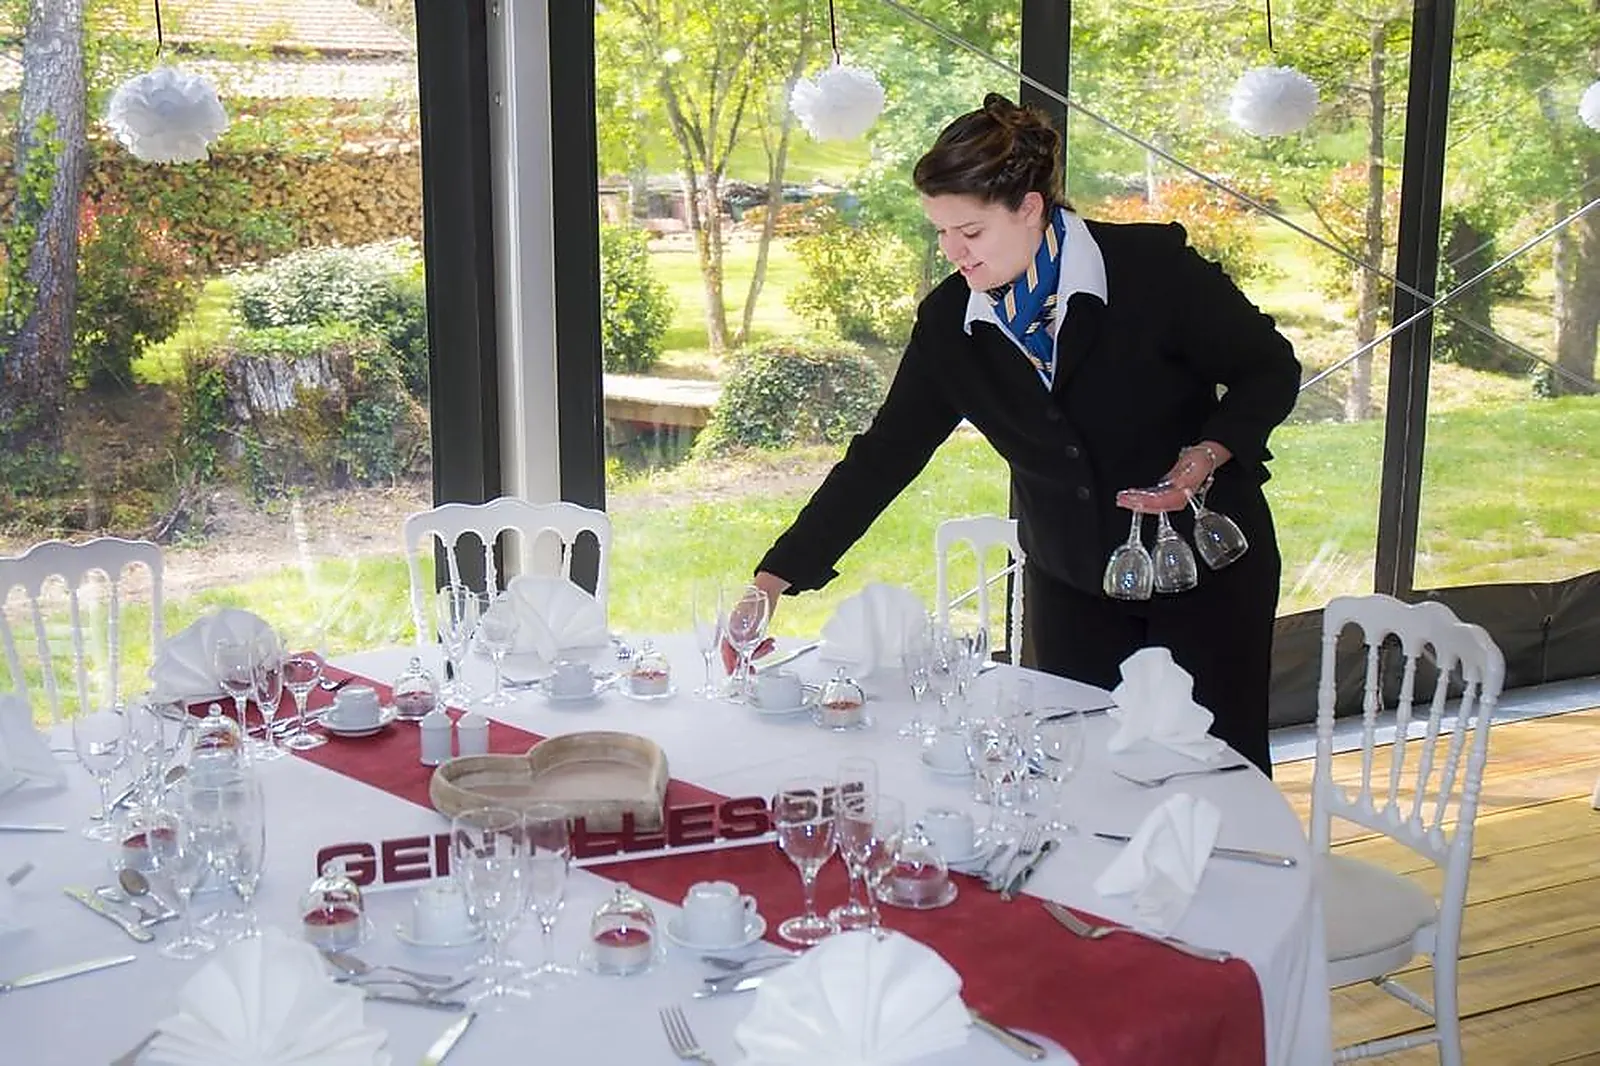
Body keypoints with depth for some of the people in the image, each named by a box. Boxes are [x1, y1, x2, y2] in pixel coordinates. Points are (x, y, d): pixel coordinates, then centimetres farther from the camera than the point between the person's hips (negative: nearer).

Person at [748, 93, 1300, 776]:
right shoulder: (949, 321, -7)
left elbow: (1271, 370, -6)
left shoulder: (1154, 267, -18)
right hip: (1070, 585, 3)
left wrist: (1207, 455, -25)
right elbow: (884, 455, -4)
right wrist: (775, 578, -9)